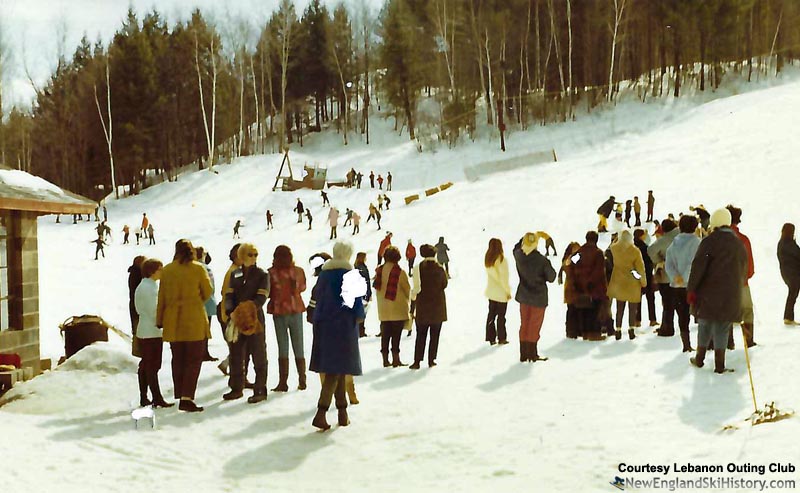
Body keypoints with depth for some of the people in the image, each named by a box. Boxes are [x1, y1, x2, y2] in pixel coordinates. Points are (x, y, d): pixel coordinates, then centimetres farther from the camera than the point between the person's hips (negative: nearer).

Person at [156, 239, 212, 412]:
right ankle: (187, 398, -9)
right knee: (194, 360, 1)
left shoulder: (167, 270, 2)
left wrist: (159, 320, 16)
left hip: (173, 322, 4)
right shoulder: (198, 269, -7)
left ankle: (179, 396, 18)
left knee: (177, 359, 14)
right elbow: (207, 292, 1)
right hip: (195, 320, -3)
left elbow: (162, 297, 6)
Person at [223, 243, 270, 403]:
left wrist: (249, 309, -26)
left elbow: (261, 298, -11)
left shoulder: (262, 275, 0)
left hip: (255, 319, -4)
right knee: (236, 355, 10)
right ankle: (236, 388, 22)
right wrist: (230, 312, -12)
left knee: (259, 357, 0)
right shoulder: (235, 274, 12)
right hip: (236, 320, 4)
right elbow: (229, 295, 6)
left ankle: (260, 390, 6)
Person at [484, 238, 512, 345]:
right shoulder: (501, 259, -18)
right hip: (501, 293, -5)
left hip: (491, 291, 5)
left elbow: (490, 274, 3)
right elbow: (503, 277, -17)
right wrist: (508, 291, -9)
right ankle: (501, 338, 13)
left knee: (491, 315, 11)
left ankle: (491, 338, 15)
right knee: (501, 316, 6)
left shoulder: (487, 259, 1)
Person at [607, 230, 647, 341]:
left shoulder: (614, 248, -8)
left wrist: (618, 238, 14)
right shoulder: (635, 251, -16)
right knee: (632, 308, 7)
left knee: (619, 308, 11)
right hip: (632, 282, -3)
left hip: (618, 281, 3)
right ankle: (631, 330, 5)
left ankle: (618, 331, 10)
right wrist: (643, 281, 1)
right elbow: (640, 267, -9)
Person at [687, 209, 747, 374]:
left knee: (705, 325, 11)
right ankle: (719, 365, 4)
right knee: (722, 329, 6)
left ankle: (699, 359, 22)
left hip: (709, 294, -3)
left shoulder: (709, 241, -7)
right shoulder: (739, 245, 12)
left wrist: (691, 289, -8)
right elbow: (744, 270, 20)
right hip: (731, 296, 3)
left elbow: (698, 267, -13)